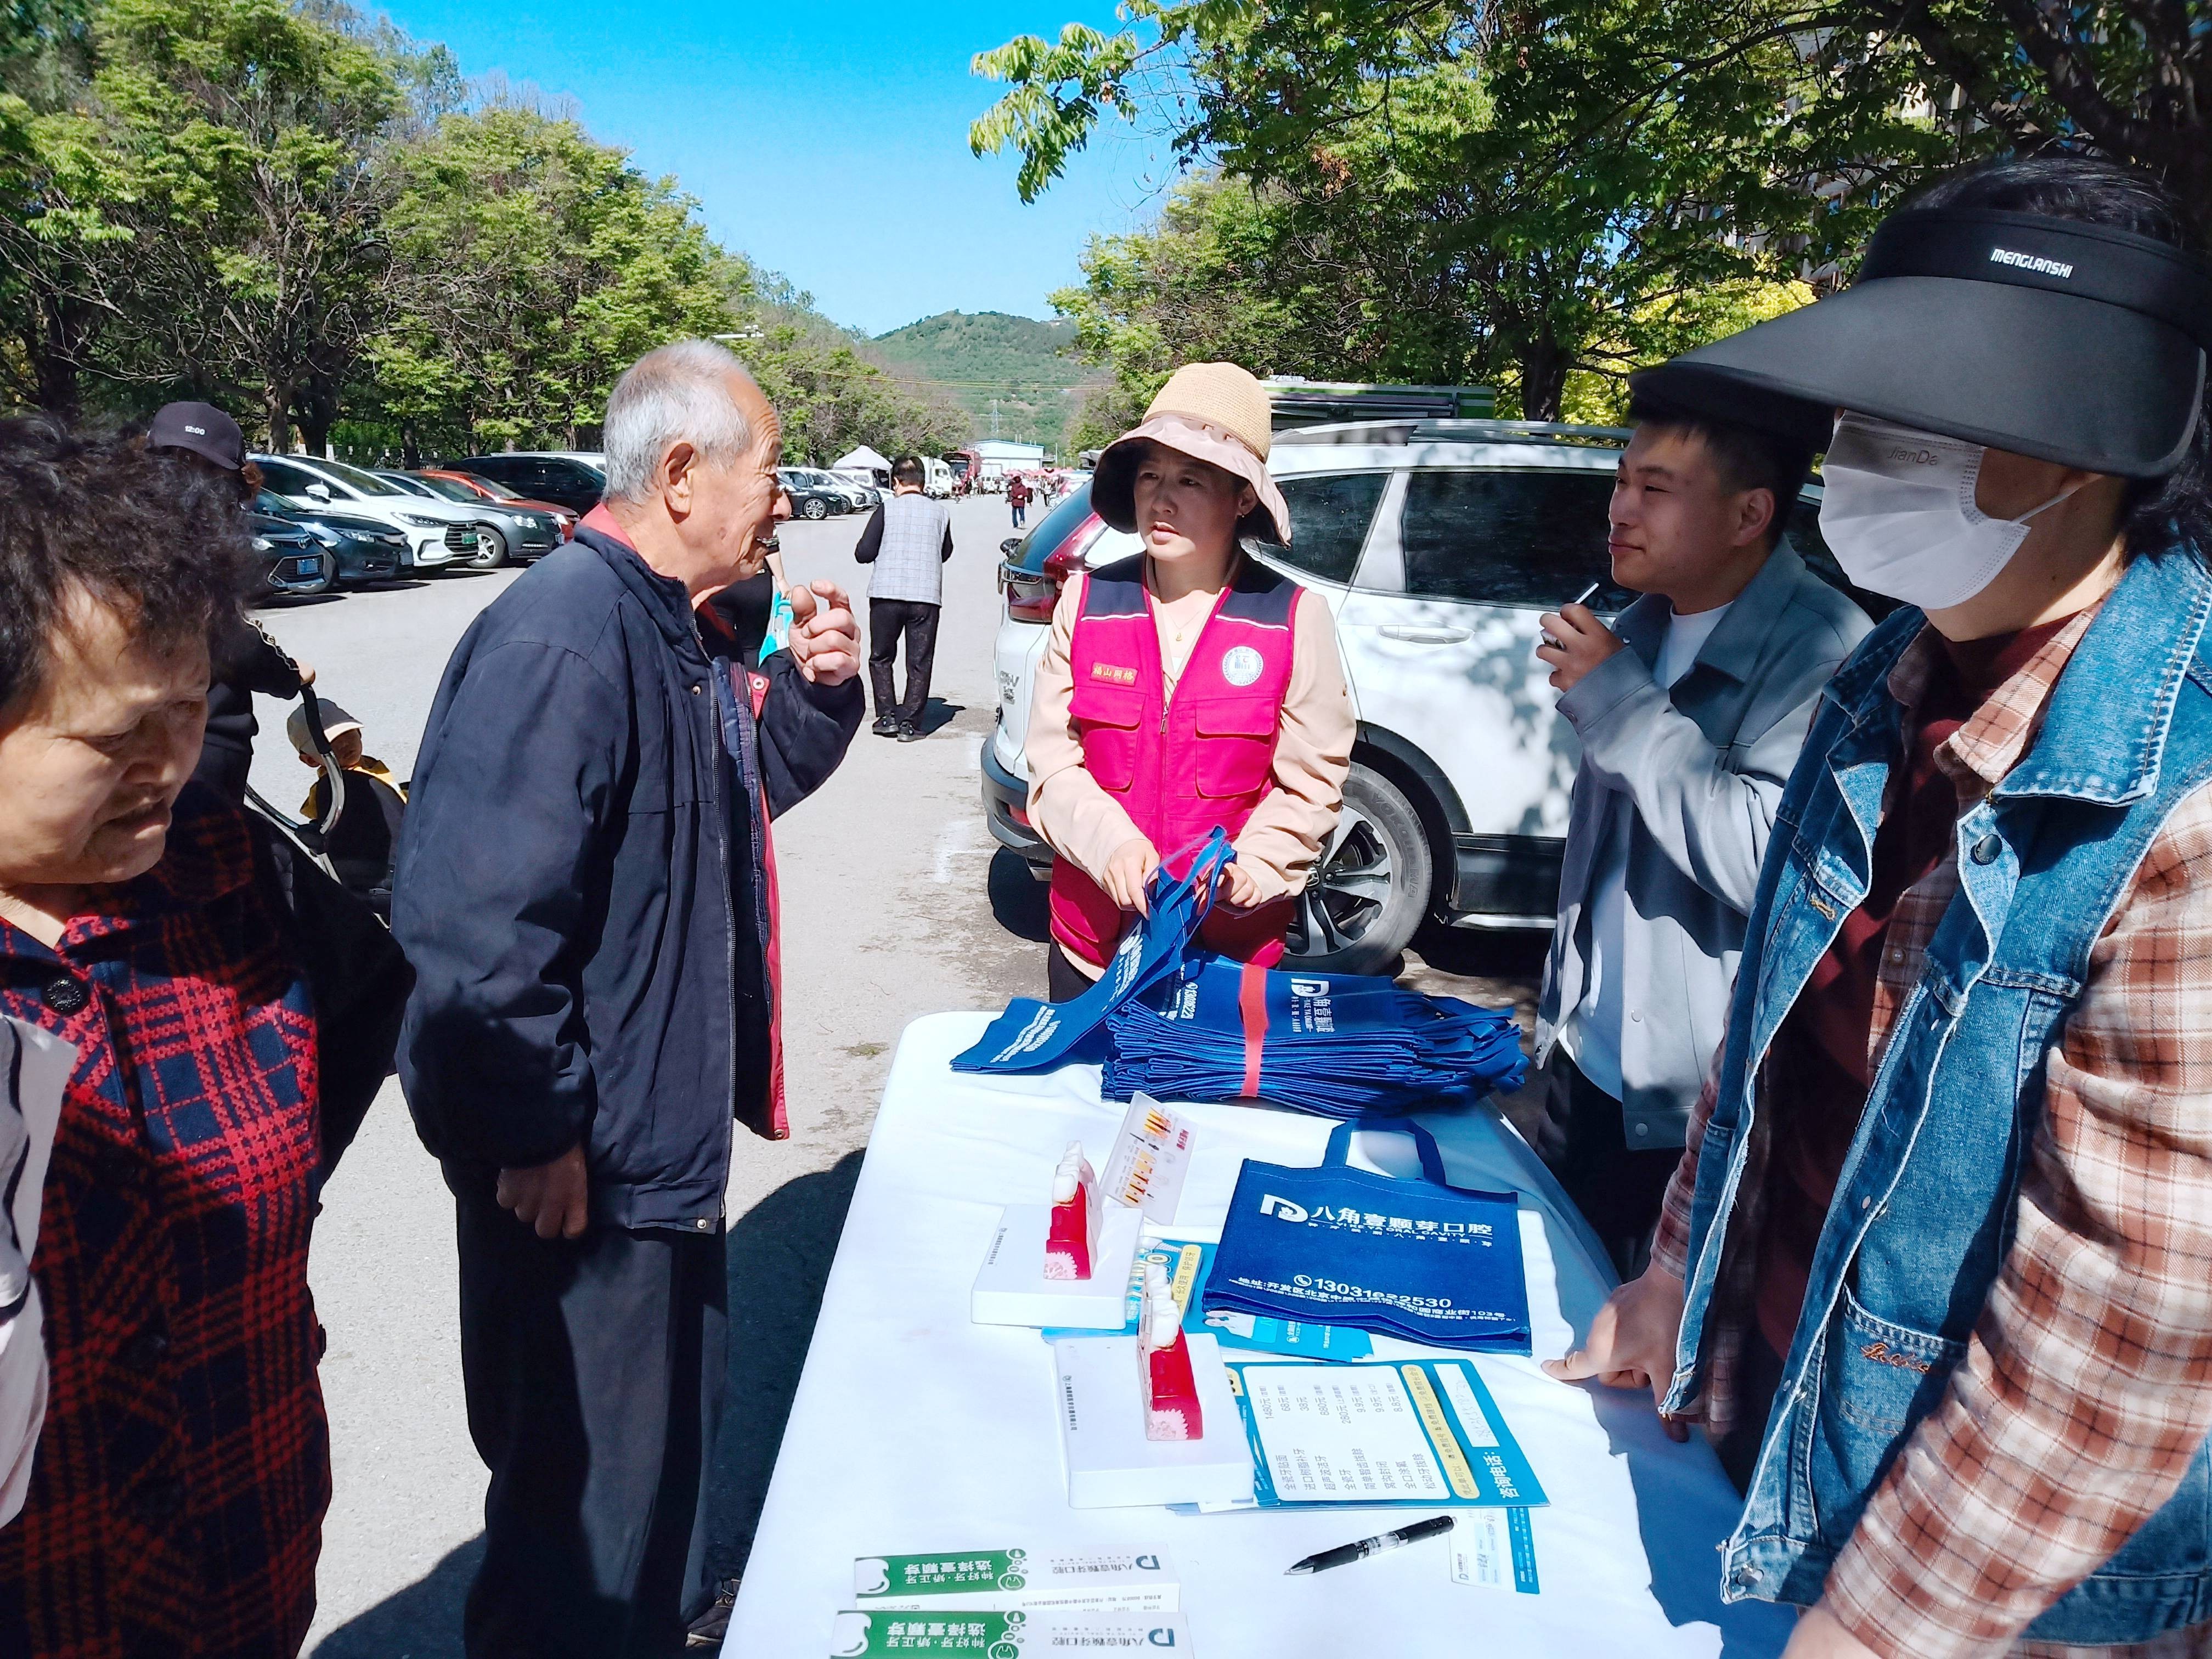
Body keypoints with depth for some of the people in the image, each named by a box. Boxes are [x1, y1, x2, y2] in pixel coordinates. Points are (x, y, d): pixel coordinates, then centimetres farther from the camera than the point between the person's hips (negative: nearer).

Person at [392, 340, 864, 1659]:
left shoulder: (676, 631, 7)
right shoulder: (562, 638, -25)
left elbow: (748, 788, 19)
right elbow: (477, 916, -29)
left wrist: (816, 687, 1)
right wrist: (538, 1135, -22)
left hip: (663, 1126, 10)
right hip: (575, 1157, -10)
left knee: (676, 1397, 28)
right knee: (593, 1465, 9)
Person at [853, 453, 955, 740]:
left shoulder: (887, 510, -2)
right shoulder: (940, 512, 6)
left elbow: (863, 553, -4)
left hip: (887, 594, -1)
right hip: (927, 595, 2)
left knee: (881, 658, 15)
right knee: (919, 663, 8)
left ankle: (887, 716, 9)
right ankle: (910, 723, 7)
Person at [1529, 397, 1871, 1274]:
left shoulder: (1824, 651, -20)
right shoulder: (1643, 625, 7)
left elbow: (1771, 864, -31)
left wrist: (1619, 703, -26)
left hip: (1698, 1108, -8)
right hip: (1589, 1062, 8)